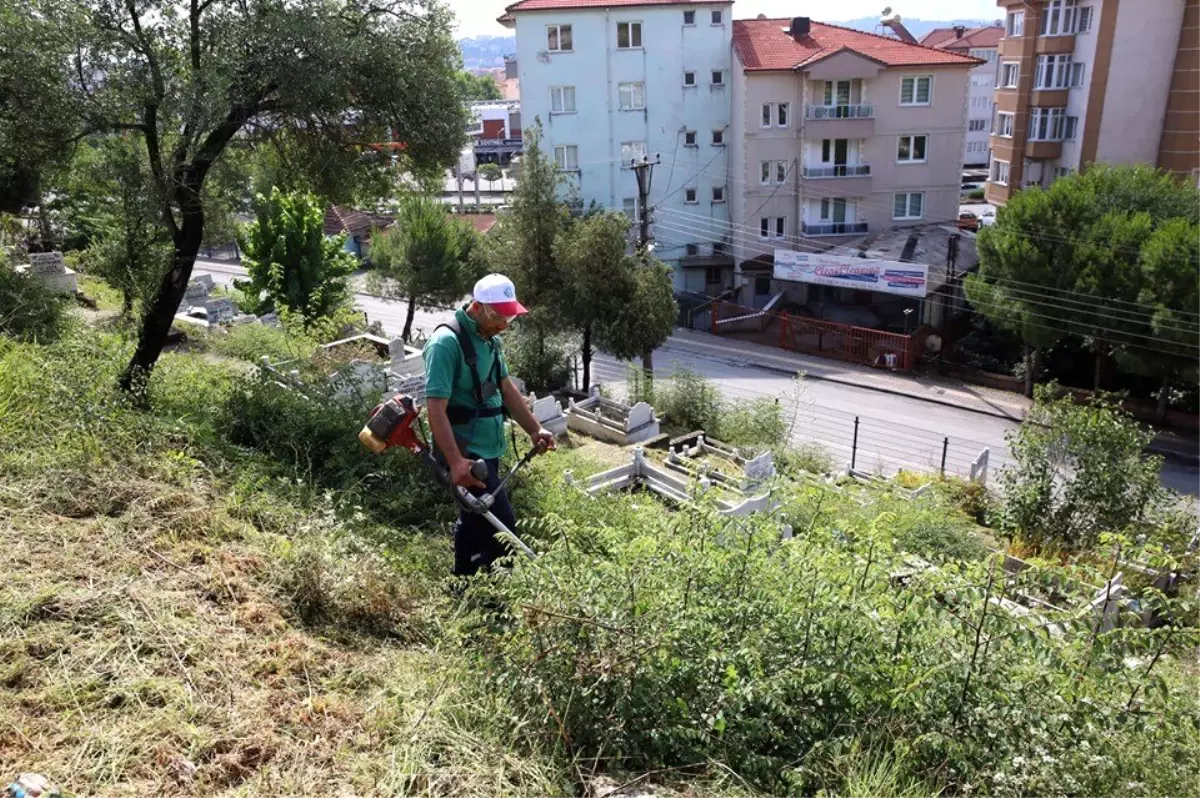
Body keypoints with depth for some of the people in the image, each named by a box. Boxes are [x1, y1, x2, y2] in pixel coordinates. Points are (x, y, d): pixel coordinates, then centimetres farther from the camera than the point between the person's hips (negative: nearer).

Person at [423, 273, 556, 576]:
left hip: (488, 449, 9)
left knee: (474, 522, 20)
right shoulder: (447, 342, -21)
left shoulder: (490, 339, 8)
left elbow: (506, 388, 19)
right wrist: (455, 462, -32)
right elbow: (436, 408, -26)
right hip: (466, 454, -9)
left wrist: (534, 430, 14)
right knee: (503, 529, -12)